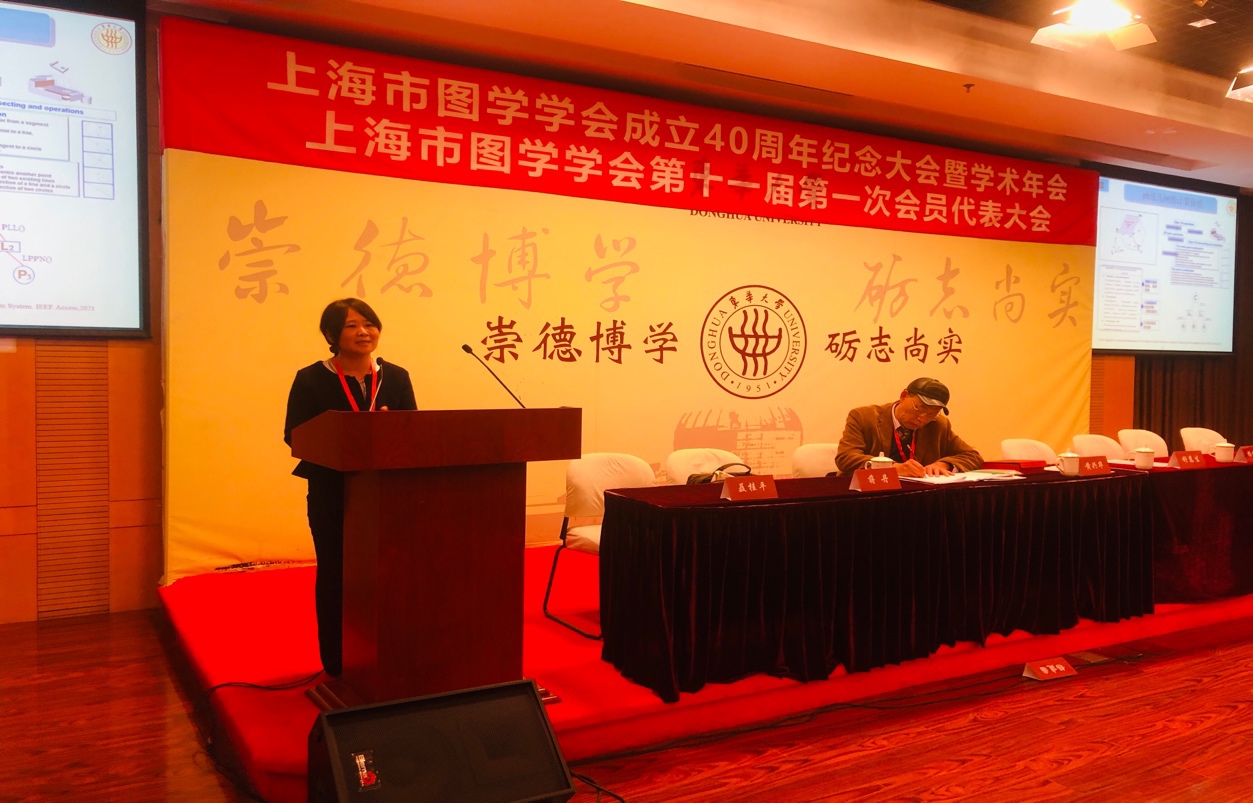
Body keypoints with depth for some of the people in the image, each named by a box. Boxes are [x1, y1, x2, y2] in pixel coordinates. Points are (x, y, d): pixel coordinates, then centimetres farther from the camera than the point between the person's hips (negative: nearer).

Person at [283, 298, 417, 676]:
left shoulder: (396, 377, 6)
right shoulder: (311, 379, -3)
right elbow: (294, 435, -9)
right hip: (332, 493, -2)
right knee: (335, 575, 5)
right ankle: (337, 664, 18)